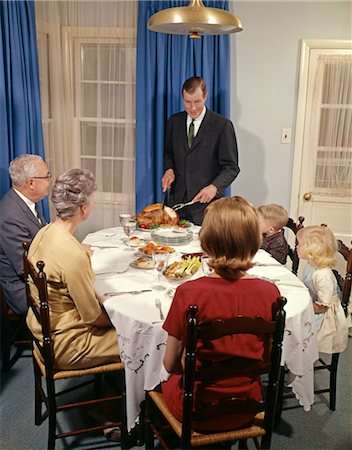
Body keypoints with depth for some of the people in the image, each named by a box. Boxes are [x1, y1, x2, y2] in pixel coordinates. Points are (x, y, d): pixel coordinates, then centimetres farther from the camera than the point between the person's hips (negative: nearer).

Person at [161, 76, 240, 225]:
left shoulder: (222, 125, -4)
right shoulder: (174, 121, 10)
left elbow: (231, 167, -4)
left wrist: (215, 187, -21)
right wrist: (169, 169, 0)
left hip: (206, 204, -3)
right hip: (177, 200, 4)